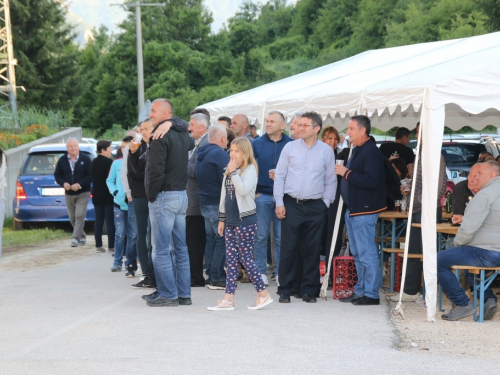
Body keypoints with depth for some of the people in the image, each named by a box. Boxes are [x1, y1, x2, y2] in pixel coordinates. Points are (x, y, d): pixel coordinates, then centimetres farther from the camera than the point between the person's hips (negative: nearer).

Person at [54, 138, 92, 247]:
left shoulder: (85, 159, -6)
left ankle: (75, 238, -16)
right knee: (72, 218, 10)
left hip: (82, 193, -4)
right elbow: (57, 175, 8)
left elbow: (91, 175, -10)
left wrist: (80, 184, -21)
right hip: (68, 193, 4)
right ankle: (82, 236, 27)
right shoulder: (62, 160, 4)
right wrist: (63, 183, -12)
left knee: (79, 216, -15)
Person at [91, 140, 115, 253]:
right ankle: (111, 246, -6)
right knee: (110, 221, -4)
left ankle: (98, 245, 7)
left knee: (98, 221, 8)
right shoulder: (108, 162, -14)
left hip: (97, 196, 7)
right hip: (107, 196, -7)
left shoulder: (94, 162, 10)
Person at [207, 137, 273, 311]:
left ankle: (263, 294, 7)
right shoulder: (229, 171, 14)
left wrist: (233, 173, -17)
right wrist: (222, 219, 18)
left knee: (246, 257, -4)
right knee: (231, 259, 5)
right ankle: (228, 299, 5)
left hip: (245, 220, -7)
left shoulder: (250, 169, -8)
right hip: (231, 220, 8)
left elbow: (243, 189, -26)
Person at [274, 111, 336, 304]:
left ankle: (309, 290, 12)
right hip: (291, 205, 0)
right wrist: (279, 203, -1)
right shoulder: (290, 147, 4)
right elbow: (279, 176, 5)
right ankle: (285, 290, 6)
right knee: (288, 248, -1)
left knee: (312, 250, 4)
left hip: (315, 207, 0)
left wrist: (326, 203, 0)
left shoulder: (326, 151, 5)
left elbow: (331, 181, 9)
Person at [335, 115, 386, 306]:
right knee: (357, 254, 16)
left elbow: (371, 180, -26)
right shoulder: (357, 150, 16)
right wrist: (344, 173, 7)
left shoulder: (371, 152, -16)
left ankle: (371, 294, -3)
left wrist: (347, 173, -19)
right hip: (353, 209, 11)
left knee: (367, 253, -7)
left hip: (364, 210, -11)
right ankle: (360, 290, 25)